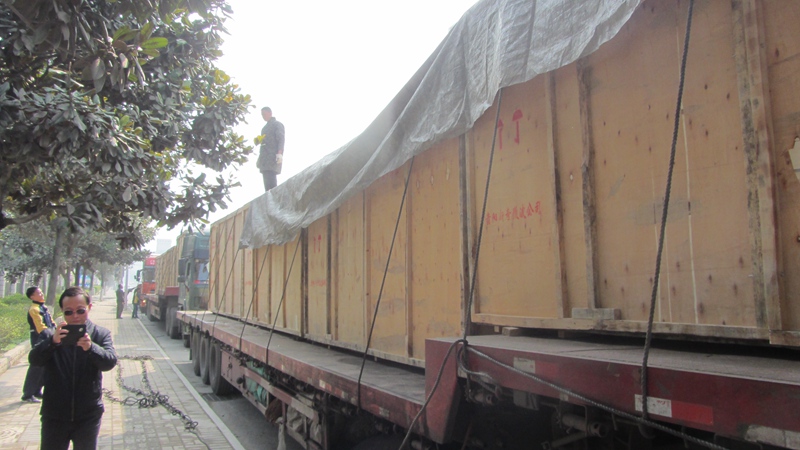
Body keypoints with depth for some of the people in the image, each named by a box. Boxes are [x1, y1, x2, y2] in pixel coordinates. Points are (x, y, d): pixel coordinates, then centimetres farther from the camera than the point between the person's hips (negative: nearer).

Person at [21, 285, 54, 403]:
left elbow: (51, 323, 17)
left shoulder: (44, 307, 13)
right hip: (38, 341, -9)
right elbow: (41, 328, -22)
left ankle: (37, 391, 25)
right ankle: (27, 394, 5)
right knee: (36, 368, -4)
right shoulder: (34, 309, -16)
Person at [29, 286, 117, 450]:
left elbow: (110, 362, -15)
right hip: (54, 415, 0)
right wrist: (52, 342, -33)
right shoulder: (51, 335, 1)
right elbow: (34, 360, -13)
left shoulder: (101, 334, -1)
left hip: (88, 416, 0)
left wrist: (91, 347, -35)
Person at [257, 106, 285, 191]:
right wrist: (259, 159, 19)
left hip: (273, 158, -7)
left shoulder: (277, 124, 6)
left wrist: (279, 154, -21)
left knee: (271, 183, -18)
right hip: (264, 160, 7)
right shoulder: (265, 127, 28)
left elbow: (281, 139, -7)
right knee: (267, 184, 0)